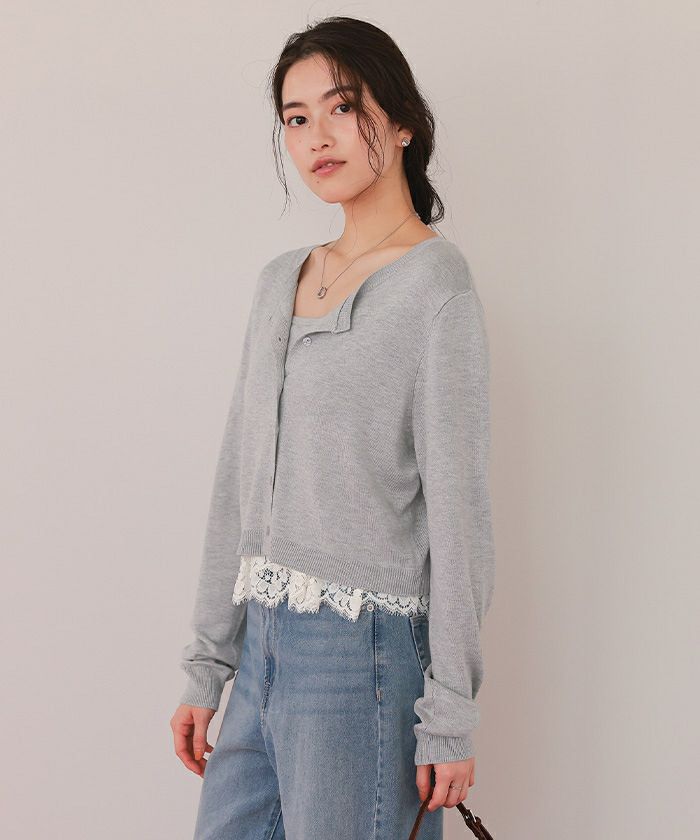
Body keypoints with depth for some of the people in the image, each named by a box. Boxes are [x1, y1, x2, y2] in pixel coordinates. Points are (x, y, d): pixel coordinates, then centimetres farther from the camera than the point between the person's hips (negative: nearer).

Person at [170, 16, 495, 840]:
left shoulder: (435, 284, -7)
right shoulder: (280, 280, 13)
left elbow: (458, 510, -10)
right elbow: (238, 482, 14)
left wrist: (448, 716, -11)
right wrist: (205, 667, 13)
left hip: (361, 649, -6)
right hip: (263, 641, 6)